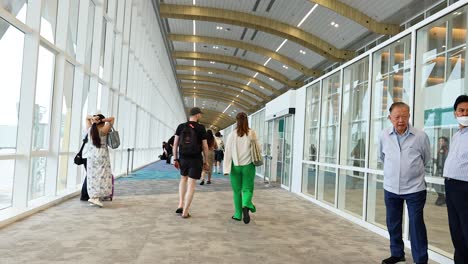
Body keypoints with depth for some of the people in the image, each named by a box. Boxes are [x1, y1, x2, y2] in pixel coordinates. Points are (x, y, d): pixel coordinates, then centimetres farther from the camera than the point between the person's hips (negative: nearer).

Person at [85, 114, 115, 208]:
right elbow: (112, 119, -5)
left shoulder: (90, 129, 4)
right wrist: (102, 120, -10)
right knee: (101, 176, -4)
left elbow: (87, 118, 19)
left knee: (93, 176, 7)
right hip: (102, 154, -6)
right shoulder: (103, 130, -10)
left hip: (91, 154, 6)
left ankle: (92, 196, 9)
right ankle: (95, 197, -12)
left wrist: (92, 118, -2)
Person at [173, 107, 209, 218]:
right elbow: (205, 147, -5)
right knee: (191, 185, 3)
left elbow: (175, 144, 0)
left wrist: (175, 159, 6)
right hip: (196, 159, -3)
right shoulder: (201, 128, -6)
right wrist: (205, 162, 4)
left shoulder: (181, 126, 1)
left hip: (183, 158, 3)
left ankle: (180, 205, 16)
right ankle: (185, 212, 7)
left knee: (183, 178, 26)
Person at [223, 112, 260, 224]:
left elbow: (228, 152, -5)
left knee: (237, 190, 13)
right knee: (247, 189, 6)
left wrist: (226, 168, -2)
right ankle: (246, 206, -22)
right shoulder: (252, 133, -5)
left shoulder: (232, 134, -4)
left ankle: (238, 214, 19)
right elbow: (258, 149, 1)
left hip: (235, 166, 1)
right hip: (248, 165, 0)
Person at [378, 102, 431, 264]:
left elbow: (426, 159, 7)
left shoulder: (421, 136, -11)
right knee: (393, 223, 14)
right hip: (390, 188, 3)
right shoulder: (384, 135, -4)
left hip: (415, 188, -3)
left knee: (416, 225, 2)